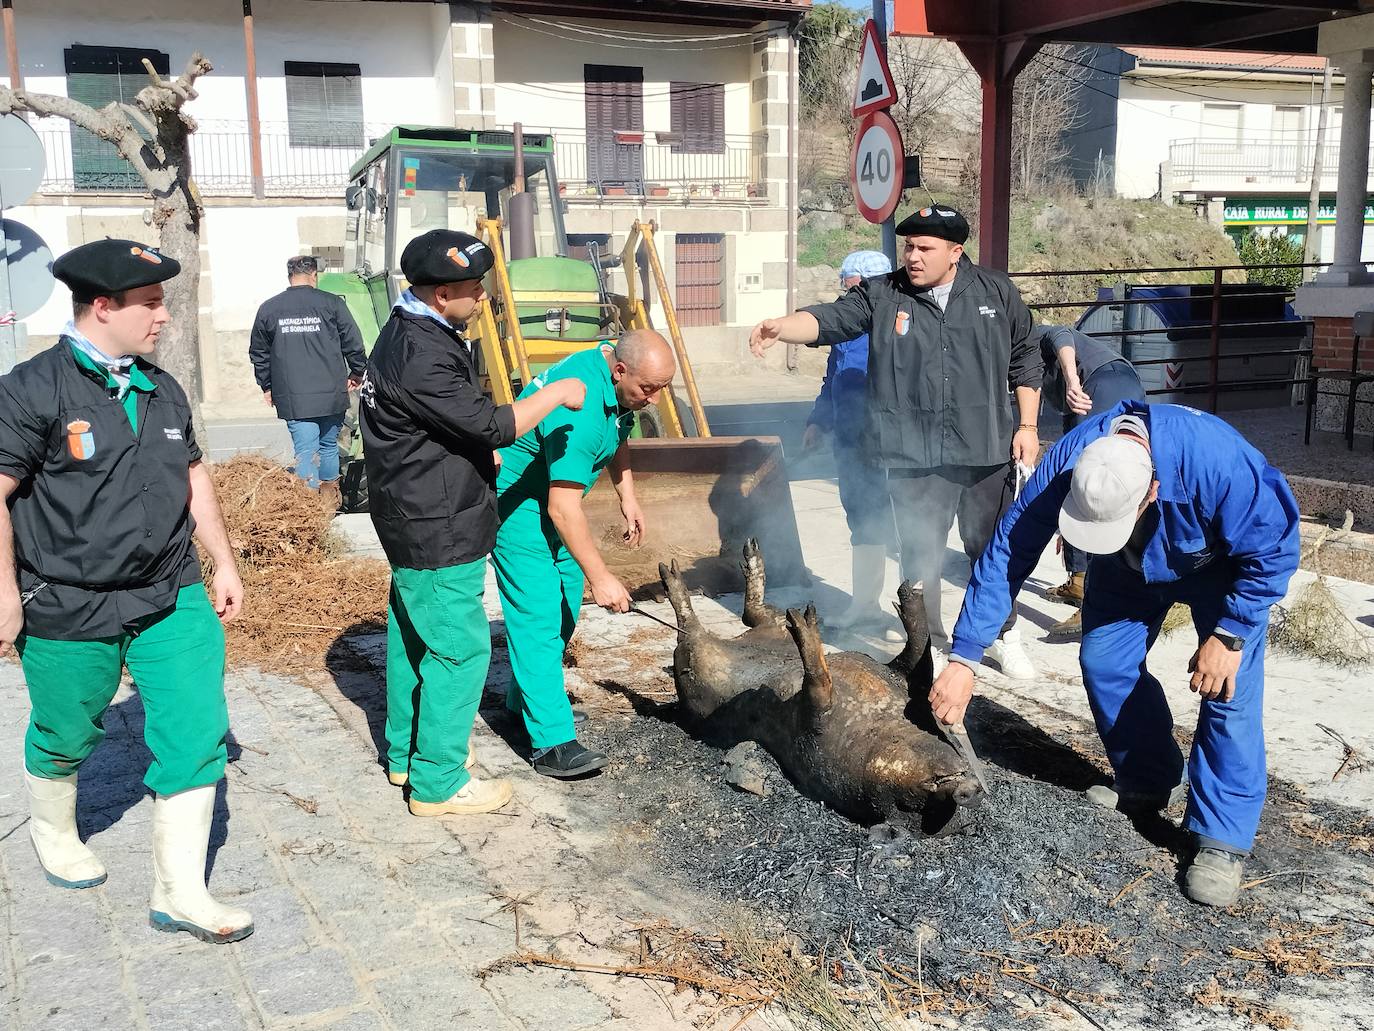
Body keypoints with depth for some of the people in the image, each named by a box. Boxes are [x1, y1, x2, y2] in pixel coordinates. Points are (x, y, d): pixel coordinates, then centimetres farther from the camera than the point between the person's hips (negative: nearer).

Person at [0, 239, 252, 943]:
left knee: (197, 732, -3)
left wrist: (224, 563, 15)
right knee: (64, 738, 15)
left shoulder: (162, 390, 7)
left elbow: (192, 478, 17)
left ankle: (180, 894, 8)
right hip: (69, 613, -5)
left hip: (173, 599, 5)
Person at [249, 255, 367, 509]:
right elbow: (354, 343, 1)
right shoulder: (332, 303, -2)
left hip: (292, 398, 0)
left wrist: (266, 386, 25)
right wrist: (357, 372, 17)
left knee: (305, 451, 0)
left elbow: (258, 353, 13)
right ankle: (330, 499, 26)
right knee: (329, 446, 16)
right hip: (332, 394, 0)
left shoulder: (269, 308, 5)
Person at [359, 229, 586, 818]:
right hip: (438, 532, -11)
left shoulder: (410, 333, 9)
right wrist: (556, 395, -13)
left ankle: (405, 754, 34)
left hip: (413, 522, 11)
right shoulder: (421, 356, -26)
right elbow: (490, 425, -24)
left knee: (412, 634, 19)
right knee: (459, 648, -3)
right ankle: (437, 782, 7)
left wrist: (480, 456, 21)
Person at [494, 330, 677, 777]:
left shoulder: (620, 384, -5)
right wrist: (600, 577, -33)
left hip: (552, 494, 10)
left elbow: (616, 437, 18)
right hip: (517, 500, -10)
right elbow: (562, 508, -35)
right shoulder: (579, 409, -34)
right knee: (538, 615, -13)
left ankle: (524, 701, 32)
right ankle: (551, 741, -12)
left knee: (565, 602, 16)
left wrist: (628, 496, 10)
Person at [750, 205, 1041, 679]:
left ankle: (1004, 635, 36)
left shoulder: (996, 293, 4)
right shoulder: (881, 296, -1)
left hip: (985, 450, 1)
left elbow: (1024, 361, 11)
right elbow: (830, 319, -16)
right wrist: (782, 326, -36)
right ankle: (931, 645, 25)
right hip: (914, 456, -1)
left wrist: (1028, 426, 7)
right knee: (921, 555, 7)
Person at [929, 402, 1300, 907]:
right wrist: (964, 659, -29)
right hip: (1130, 566, 4)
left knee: (1228, 685, -16)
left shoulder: (1216, 461, -45)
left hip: (1222, 565, -3)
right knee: (1105, 662, -2)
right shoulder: (1062, 466, -35)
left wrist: (1229, 634, -28)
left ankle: (1222, 838, -8)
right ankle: (1149, 781, 21)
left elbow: (1273, 549, -28)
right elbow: (1006, 555, -28)